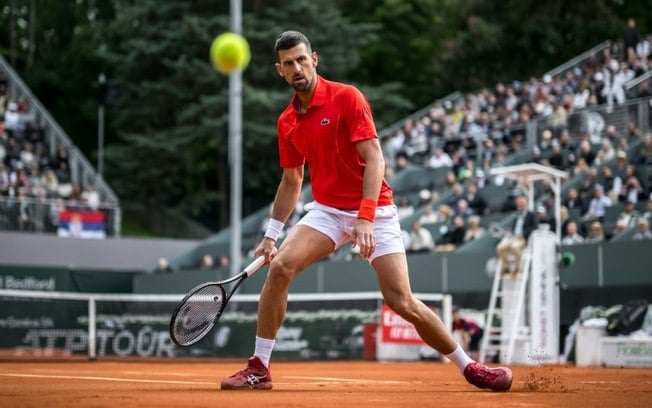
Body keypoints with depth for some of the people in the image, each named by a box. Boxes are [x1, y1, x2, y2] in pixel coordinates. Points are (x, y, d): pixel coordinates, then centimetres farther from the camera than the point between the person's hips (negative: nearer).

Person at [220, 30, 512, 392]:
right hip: (326, 210, 5)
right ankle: (259, 369, -8)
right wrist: (271, 234, 12)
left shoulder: (347, 98, -11)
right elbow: (291, 181, 18)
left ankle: (469, 367, 7)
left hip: (374, 212, -5)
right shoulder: (286, 122, 7)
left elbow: (374, 160, -16)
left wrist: (365, 218, -25)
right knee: (280, 267, -18)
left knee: (402, 301, -11)